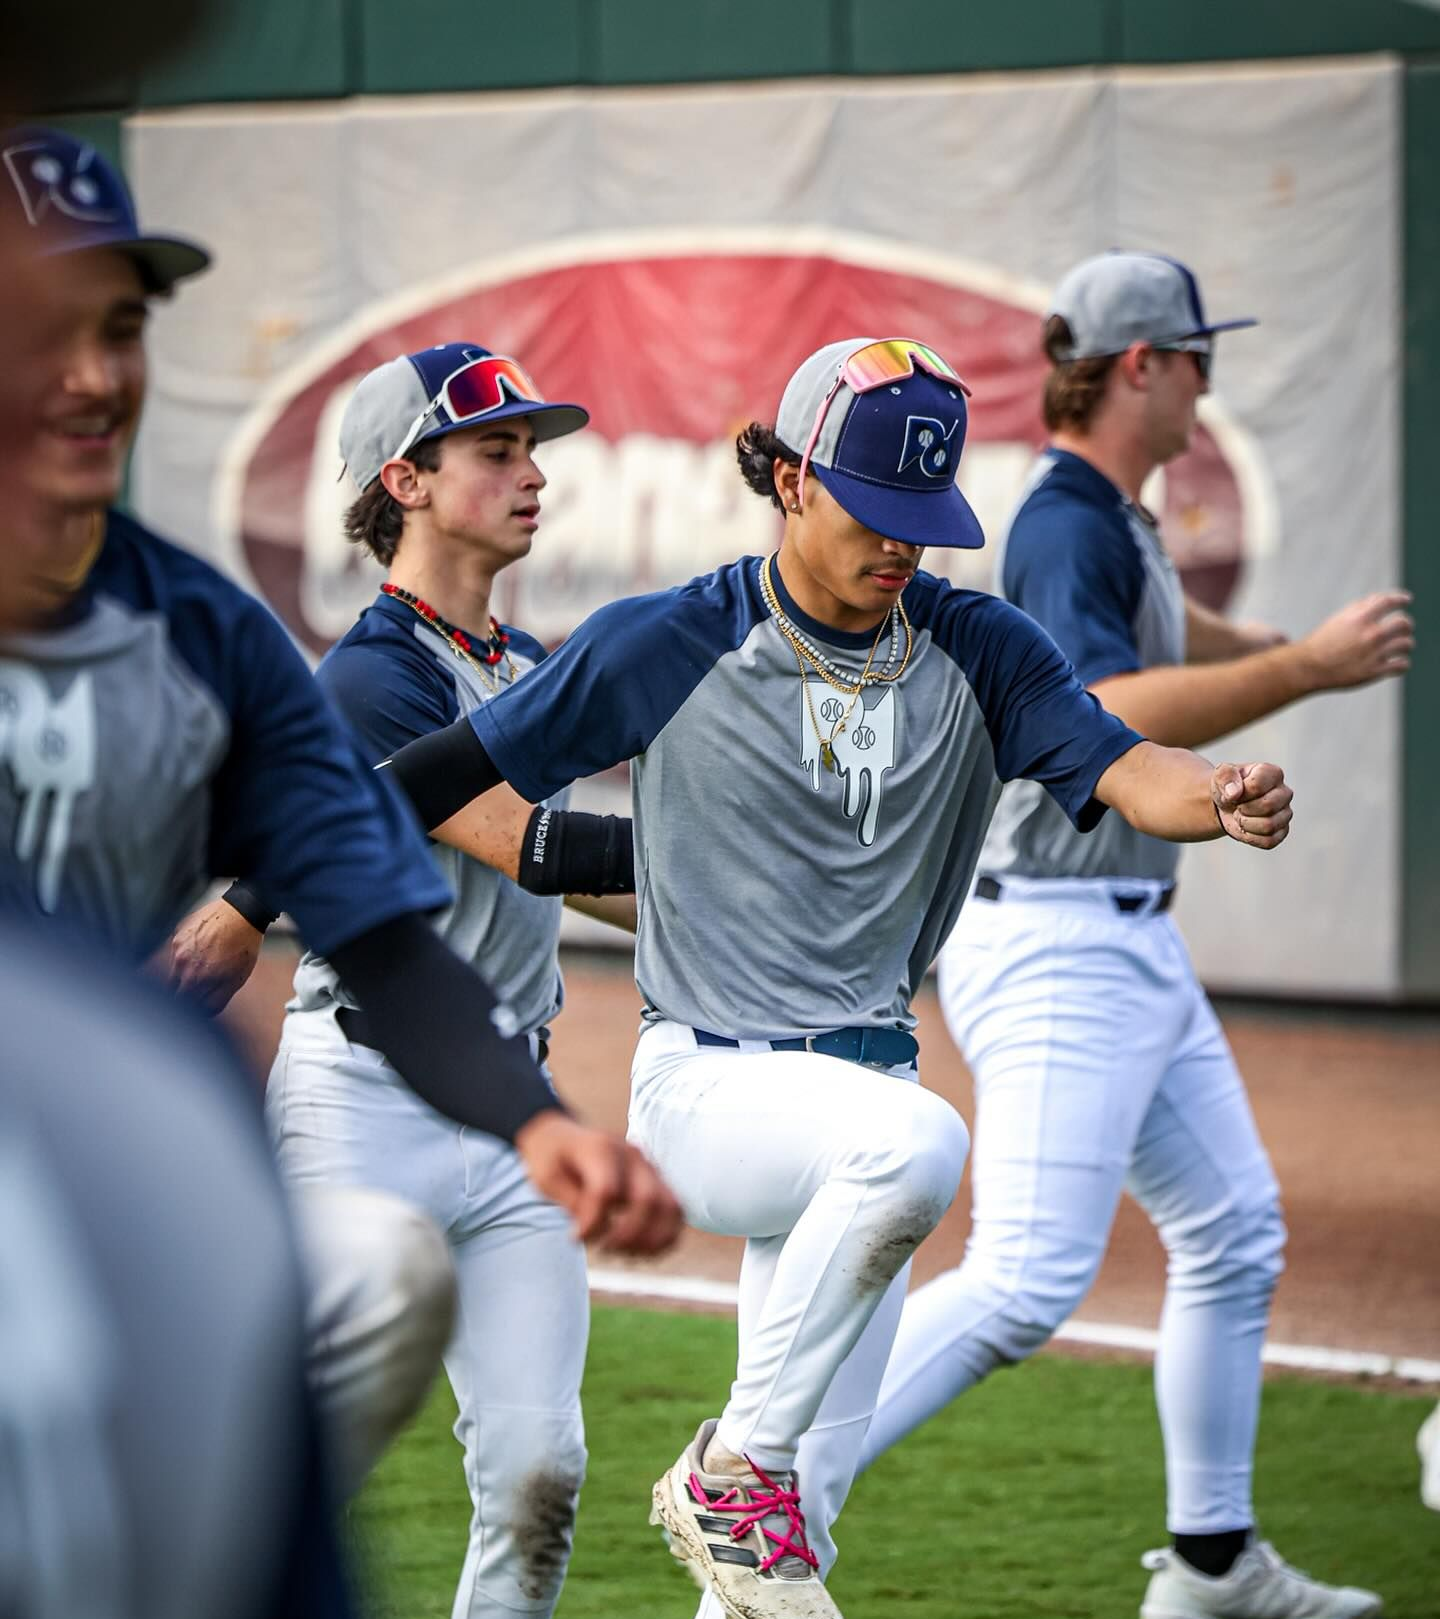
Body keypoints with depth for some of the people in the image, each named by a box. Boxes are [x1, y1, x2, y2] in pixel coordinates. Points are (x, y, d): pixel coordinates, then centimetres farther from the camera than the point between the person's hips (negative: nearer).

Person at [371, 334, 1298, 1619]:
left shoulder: (980, 653, 2)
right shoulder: (666, 648, -7)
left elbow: (1120, 767, -12)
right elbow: (465, 770, -2)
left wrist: (1223, 798, -35)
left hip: (866, 1083, 5)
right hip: (704, 1082, -5)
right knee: (917, 1143, -36)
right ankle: (734, 1472, -23)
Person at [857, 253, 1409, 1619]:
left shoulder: (1112, 521, 14)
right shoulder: (1065, 526, -17)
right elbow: (1113, 719, -33)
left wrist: (1310, 651, 42)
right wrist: (1307, 670, -31)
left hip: (1130, 945, 11)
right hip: (1056, 945, -11)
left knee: (1232, 1235, 15)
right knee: (1026, 1282, -17)